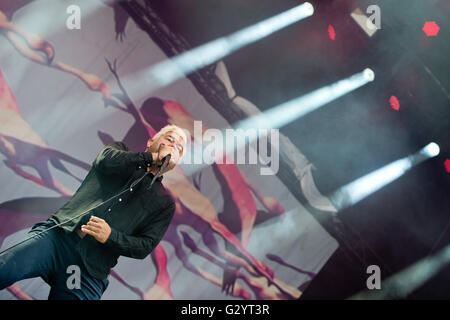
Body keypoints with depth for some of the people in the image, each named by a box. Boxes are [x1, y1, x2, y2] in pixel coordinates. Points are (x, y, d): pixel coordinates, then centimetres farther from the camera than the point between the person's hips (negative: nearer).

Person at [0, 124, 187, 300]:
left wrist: (110, 236, -12)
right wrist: (152, 157, 0)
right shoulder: (120, 151, 21)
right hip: (57, 236, 0)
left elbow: (145, 246, 6)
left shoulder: (165, 202, 19)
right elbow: (105, 160, -5)